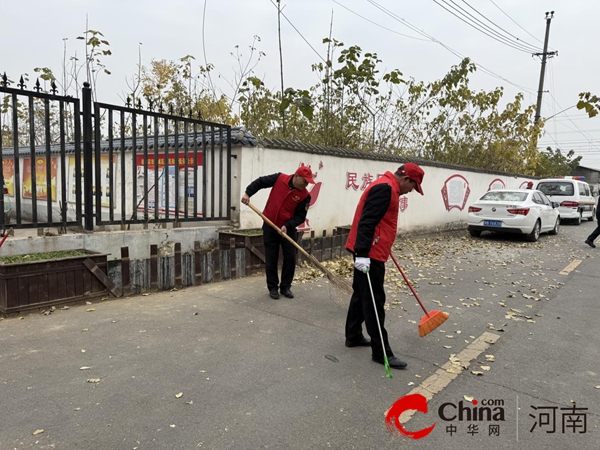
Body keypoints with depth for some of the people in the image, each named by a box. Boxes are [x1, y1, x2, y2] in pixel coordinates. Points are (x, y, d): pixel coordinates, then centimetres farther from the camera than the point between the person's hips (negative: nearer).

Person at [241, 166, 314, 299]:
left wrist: (287, 226, -26)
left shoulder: (305, 195, -12)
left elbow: (300, 217, -12)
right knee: (271, 259, 5)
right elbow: (260, 182, 1)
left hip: (288, 229, 1)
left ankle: (285, 287, 18)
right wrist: (247, 193, -10)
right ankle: (272, 287, 16)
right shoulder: (279, 178, -11)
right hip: (270, 226, 0)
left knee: (290, 258, 2)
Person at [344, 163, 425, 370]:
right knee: (374, 301, -5)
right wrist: (363, 253, -30)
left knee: (361, 295, 18)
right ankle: (381, 352, 2)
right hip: (370, 253, -11)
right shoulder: (385, 188, -16)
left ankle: (353, 336, 30)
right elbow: (367, 221, -25)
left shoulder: (386, 187, 18)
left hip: (367, 252, 11)